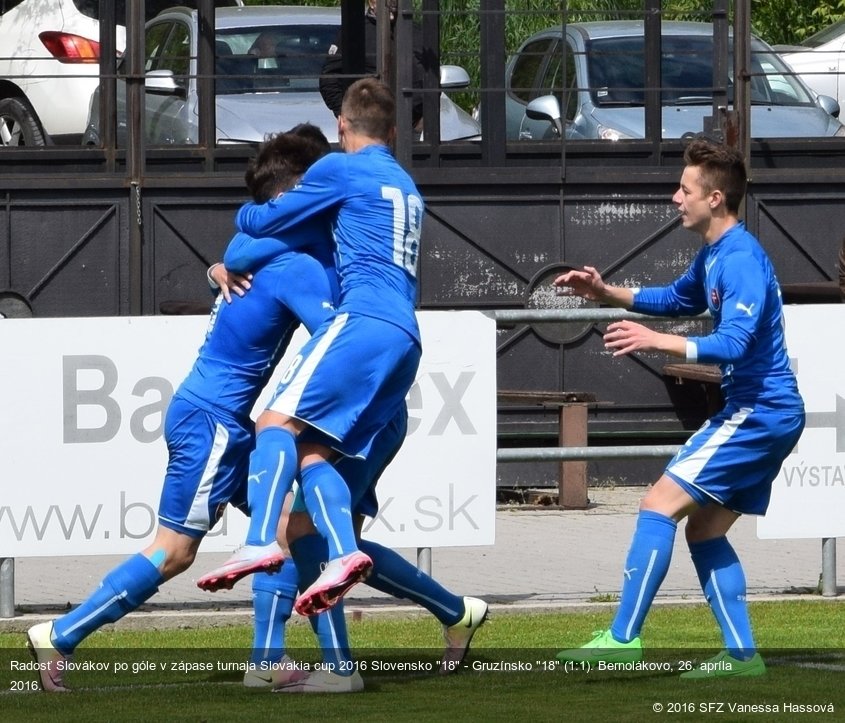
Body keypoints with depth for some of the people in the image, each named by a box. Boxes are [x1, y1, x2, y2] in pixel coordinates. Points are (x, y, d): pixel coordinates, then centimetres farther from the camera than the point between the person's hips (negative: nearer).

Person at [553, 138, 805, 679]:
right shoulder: (714, 255, 13)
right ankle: (743, 654, 11)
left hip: (759, 412, -10)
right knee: (704, 530, 13)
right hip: (763, 413, 10)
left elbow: (733, 344, -29)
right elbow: (678, 299, 32)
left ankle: (623, 638, -13)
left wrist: (656, 342, -36)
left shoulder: (741, 260, -19)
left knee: (660, 506, -12)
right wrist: (606, 293, 19)